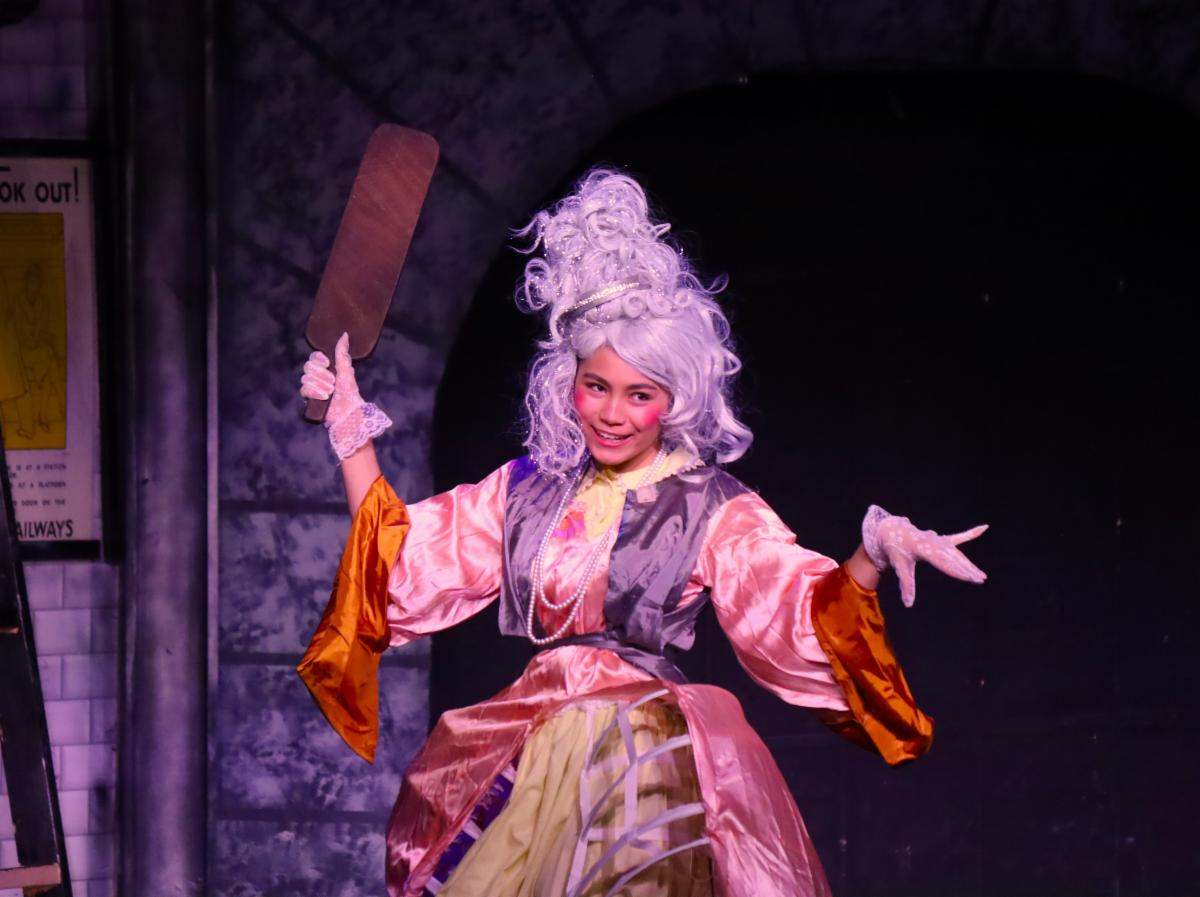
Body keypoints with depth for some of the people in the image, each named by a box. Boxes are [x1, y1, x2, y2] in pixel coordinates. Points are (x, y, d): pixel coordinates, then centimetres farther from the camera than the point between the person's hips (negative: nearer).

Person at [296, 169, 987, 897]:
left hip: (641, 773, -4)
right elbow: (403, 561, 15)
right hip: (530, 763, 4)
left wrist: (871, 558, -34)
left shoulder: (716, 511, -2)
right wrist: (352, 432, 11)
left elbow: (798, 618, -15)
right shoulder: (527, 490, 11)